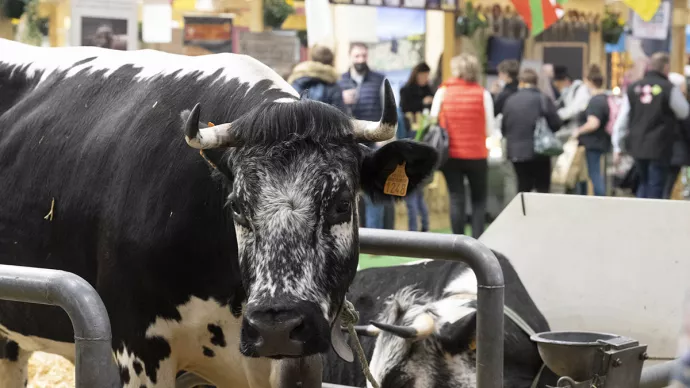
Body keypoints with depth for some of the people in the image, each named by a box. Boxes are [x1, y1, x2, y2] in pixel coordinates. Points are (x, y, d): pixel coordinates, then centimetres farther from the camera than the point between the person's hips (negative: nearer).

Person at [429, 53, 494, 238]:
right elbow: (489, 129, -3)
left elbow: (433, 120, 0)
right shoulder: (482, 93, -5)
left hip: (450, 154, 1)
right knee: (479, 200, 10)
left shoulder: (443, 91, -2)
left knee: (456, 200, 7)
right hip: (476, 154, -1)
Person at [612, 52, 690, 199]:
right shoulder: (669, 89, -9)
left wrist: (617, 147, 10)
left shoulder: (633, 89, 5)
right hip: (659, 148, -5)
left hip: (637, 146, 5)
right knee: (655, 187, 1)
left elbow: (621, 120, 5)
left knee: (644, 183, 21)